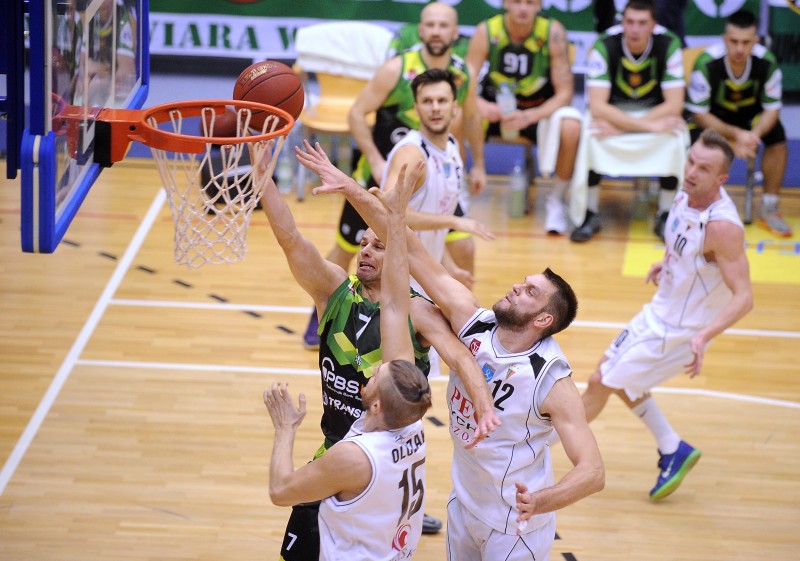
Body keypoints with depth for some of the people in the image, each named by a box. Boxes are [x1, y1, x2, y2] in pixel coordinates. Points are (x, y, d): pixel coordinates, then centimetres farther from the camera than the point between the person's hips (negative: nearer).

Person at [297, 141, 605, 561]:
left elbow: (592, 472, -31)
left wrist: (540, 502, -50)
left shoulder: (553, 383, -25)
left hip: (513, 527, -6)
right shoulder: (474, 324, -11)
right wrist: (351, 190, -17)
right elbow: (413, 252, -13)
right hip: (464, 507, 6)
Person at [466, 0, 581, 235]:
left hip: (540, 109, -1)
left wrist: (529, 117, -35)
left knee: (570, 127, -33)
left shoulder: (553, 33, -19)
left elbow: (564, 93, -18)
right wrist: (479, 105, -39)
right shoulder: (487, 31, -15)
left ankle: (556, 200, -9)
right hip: (495, 107, 1)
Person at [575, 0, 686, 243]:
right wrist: (648, 126, -39)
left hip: (655, 111, 1)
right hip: (612, 111, 0)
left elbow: (675, 105, -24)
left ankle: (665, 216, -15)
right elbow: (597, 106, -30)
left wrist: (621, 126, -30)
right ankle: (591, 214, -17)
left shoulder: (669, 44, -21)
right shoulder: (604, 45, -24)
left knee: (676, 132, -31)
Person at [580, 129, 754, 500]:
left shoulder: (721, 225, -32)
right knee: (612, 374, 22)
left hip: (678, 330, -9)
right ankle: (673, 451, 31)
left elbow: (743, 297, -33)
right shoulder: (687, 194, -7)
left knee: (599, 384, 0)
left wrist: (704, 336, -45)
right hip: (660, 310, 9)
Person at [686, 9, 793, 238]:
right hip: (712, 114, -2)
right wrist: (736, 134, -33)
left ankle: (769, 210, -8)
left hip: (750, 112, 2)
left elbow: (772, 108, -13)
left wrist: (753, 135, -34)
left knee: (777, 136, -22)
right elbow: (698, 113, -22)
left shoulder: (767, 62, -25)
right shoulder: (706, 63, -32)